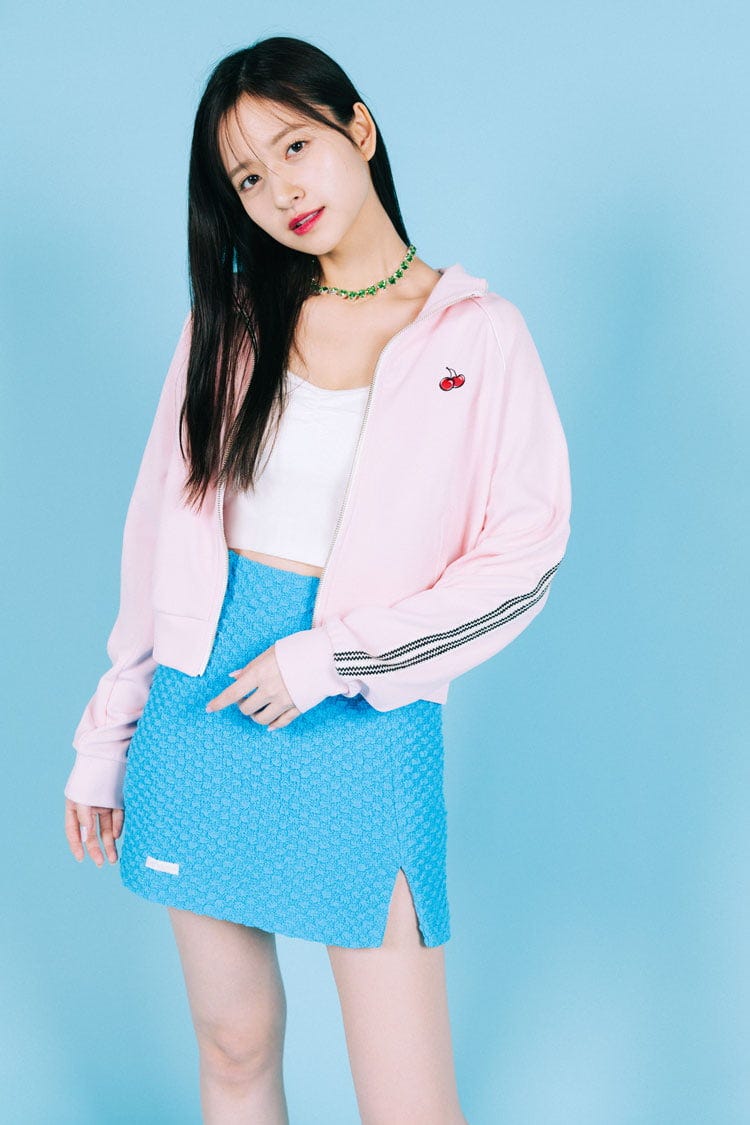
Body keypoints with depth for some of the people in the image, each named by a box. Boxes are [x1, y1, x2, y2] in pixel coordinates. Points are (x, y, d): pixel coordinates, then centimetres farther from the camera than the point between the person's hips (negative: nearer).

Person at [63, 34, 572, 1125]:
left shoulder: (478, 334, -3)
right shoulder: (232, 317, 7)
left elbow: (522, 564, -5)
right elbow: (161, 532, 9)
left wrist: (333, 659, -13)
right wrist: (108, 737, 9)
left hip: (364, 723, -3)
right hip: (202, 702, 3)